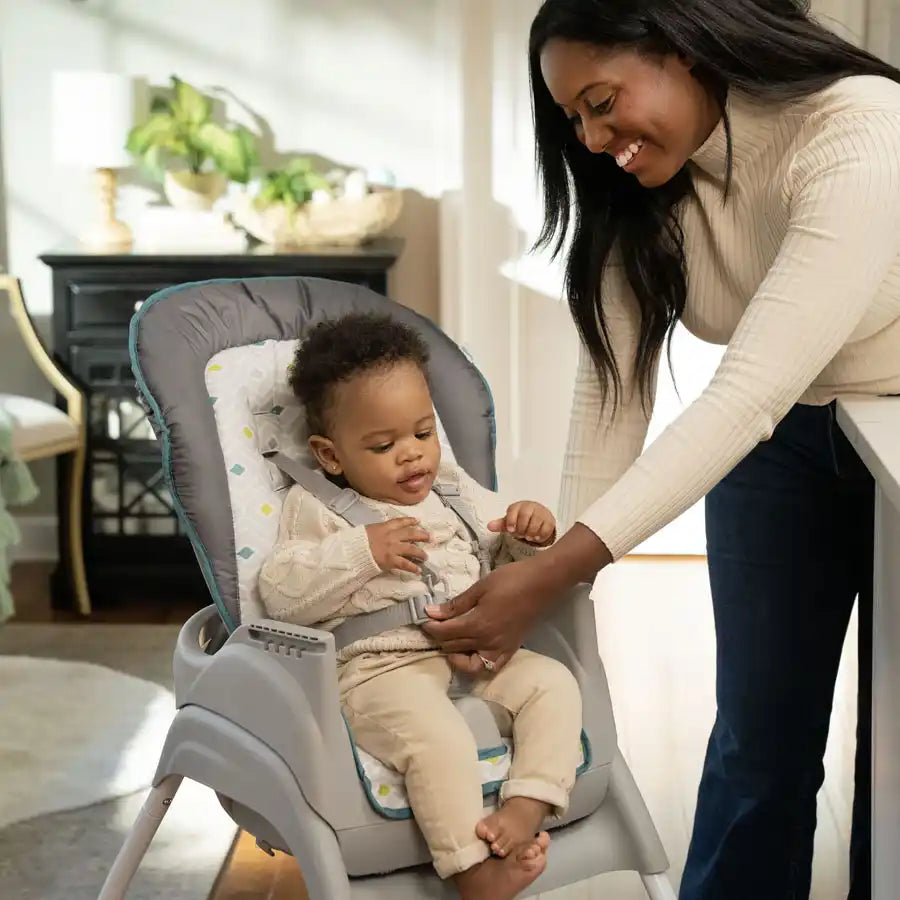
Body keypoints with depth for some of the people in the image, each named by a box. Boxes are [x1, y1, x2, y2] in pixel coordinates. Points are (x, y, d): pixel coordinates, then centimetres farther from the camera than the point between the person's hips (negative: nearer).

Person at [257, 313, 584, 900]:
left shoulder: (455, 491, 19)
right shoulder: (318, 511, 6)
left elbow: (508, 551, 27)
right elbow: (281, 594, -5)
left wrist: (534, 533, 2)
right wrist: (363, 551, -15)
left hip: (477, 654, 6)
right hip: (383, 668, -6)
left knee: (554, 682, -16)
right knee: (438, 737, -33)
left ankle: (525, 809, -27)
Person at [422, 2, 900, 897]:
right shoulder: (640, 189, -10)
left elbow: (749, 391, -36)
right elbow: (613, 390, -10)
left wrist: (550, 576, -39)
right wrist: (552, 571, -17)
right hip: (778, 444, 4)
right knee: (759, 738, 3)